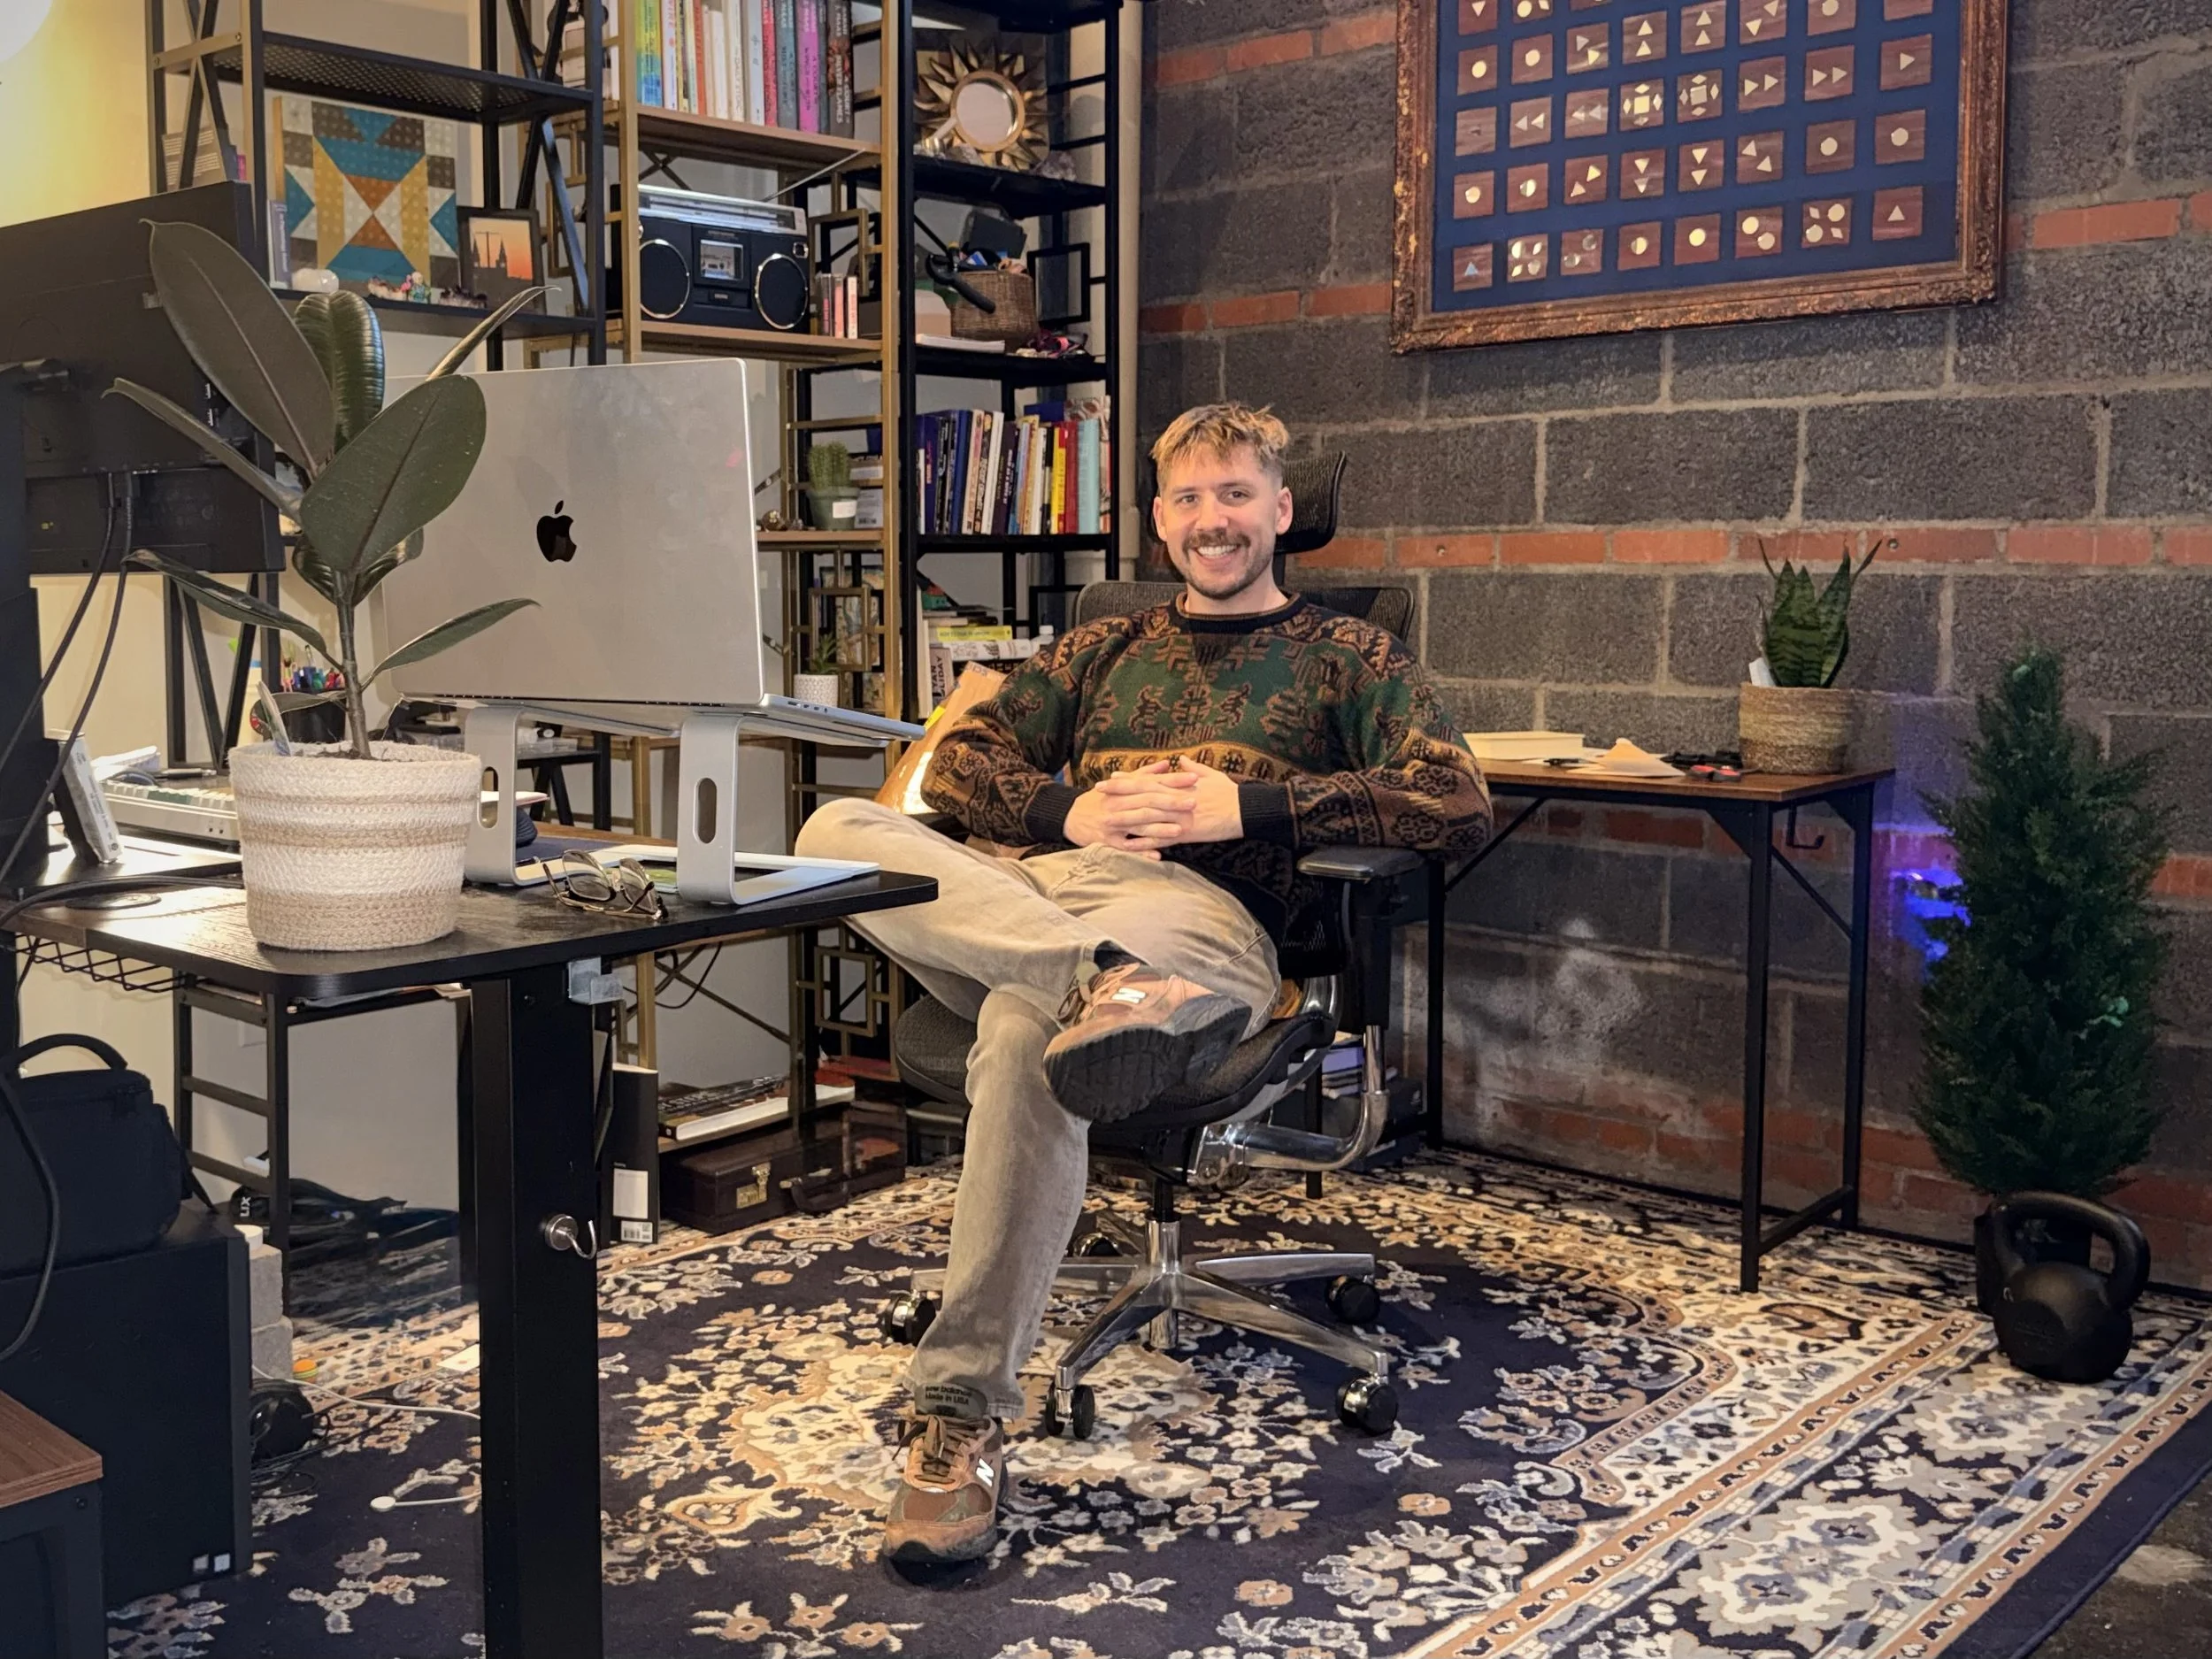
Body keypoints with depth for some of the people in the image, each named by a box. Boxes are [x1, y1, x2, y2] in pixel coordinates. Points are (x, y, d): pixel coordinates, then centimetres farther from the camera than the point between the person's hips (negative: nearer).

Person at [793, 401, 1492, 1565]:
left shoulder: (1346, 656, 19)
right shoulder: (1104, 649, 31)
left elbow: (1459, 807, 1)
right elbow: (956, 763, 21)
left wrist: (1250, 805, -8)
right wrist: (1065, 810, -2)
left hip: (1202, 911, -5)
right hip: (1024, 890, 5)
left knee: (1026, 1035, -40)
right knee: (838, 830, -26)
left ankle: (961, 1420, -35)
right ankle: (1107, 985, -44)